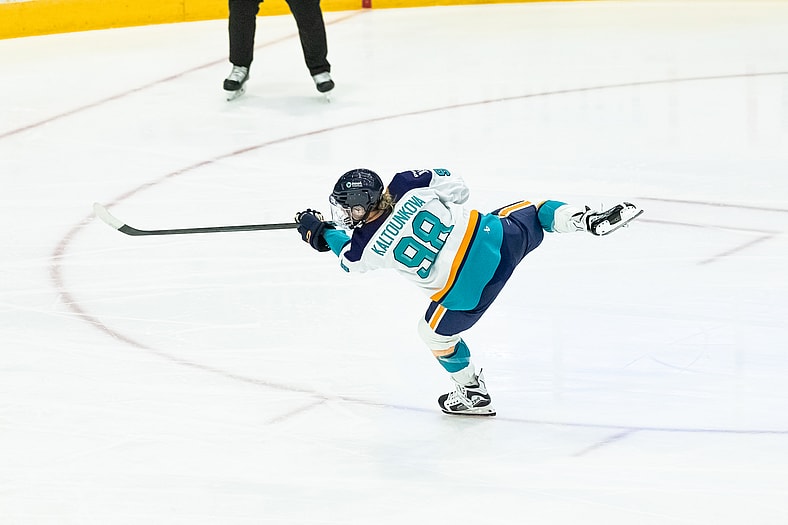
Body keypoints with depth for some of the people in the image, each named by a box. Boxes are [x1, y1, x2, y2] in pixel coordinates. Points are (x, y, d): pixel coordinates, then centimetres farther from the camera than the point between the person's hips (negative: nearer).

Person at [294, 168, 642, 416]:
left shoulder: (369, 246, -10)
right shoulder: (407, 185, -6)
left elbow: (350, 259, 16)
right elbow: (457, 188, 9)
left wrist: (317, 231, 31)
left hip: (466, 289, -3)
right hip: (497, 237, 3)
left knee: (437, 334, 24)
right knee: (528, 214, 32)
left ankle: (473, 393, 39)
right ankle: (590, 219, 13)